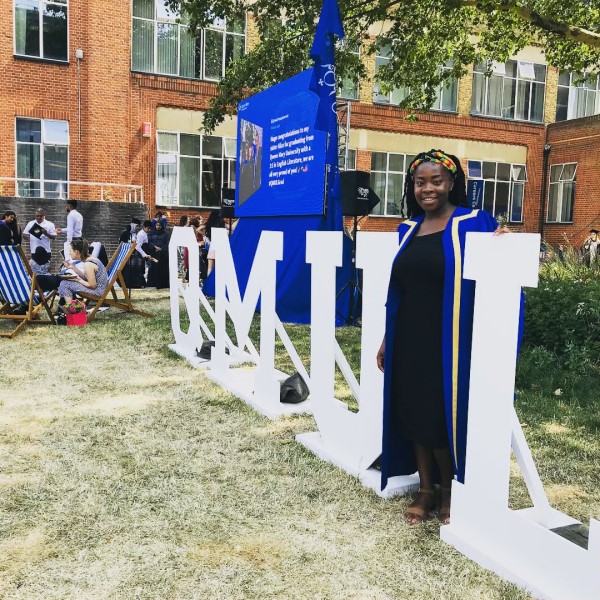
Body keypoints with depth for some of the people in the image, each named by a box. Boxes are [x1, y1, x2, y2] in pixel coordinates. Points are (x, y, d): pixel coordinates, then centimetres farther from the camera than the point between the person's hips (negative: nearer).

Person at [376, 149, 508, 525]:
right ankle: (425, 491, 28)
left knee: (443, 417, 3)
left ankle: (448, 489, 27)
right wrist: (386, 339, 12)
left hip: (448, 340, -5)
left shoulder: (473, 224, -5)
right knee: (412, 414, 10)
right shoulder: (408, 230, 10)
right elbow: (398, 290, 13)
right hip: (409, 339, 5)